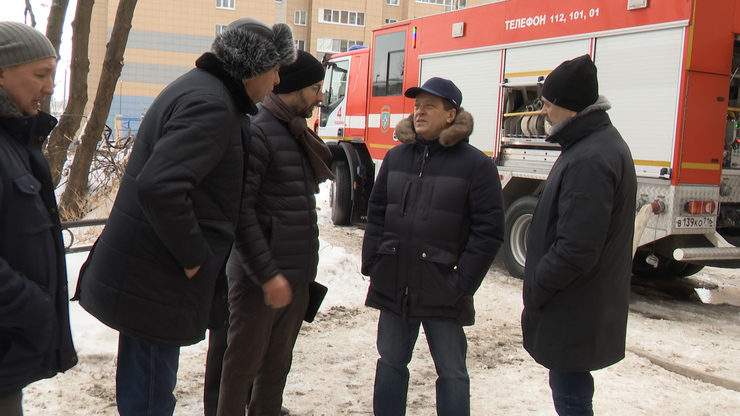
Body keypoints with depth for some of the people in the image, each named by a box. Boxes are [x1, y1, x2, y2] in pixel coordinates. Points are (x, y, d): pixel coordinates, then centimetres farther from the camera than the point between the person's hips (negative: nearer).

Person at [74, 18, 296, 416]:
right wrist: (194, 257, -21)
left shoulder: (200, 87, 13)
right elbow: (159, 187, -34)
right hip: (155, 280, -10)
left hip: (148, 274, 10)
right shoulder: (212, 105, -21)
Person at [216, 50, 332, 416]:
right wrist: (267, 273, -21)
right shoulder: (256, 131, -14)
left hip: (296, 276, 8)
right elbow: (239, 210, -20)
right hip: (260, 277, -8)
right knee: (243, 365, 6)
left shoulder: (298, 134, 13)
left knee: (278, 363, 17)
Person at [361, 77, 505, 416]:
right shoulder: (396, 157, 9)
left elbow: (489, 230, -9)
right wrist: (372, 262, 3)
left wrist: (462, 282, -12)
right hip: (393, 286, 5)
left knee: (451, 372, 9)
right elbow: (376, 213, 13)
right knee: (390, 364, 16)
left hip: (443, 293, -4)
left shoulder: (476, 165, -7)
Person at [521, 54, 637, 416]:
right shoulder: (602, 142, 9)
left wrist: (535, 290, -14)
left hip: (574, 314, -10)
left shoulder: (590, 161, -26)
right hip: (581, 307, 10)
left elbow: (576, 250, -28)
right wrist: (539, 287, 17)